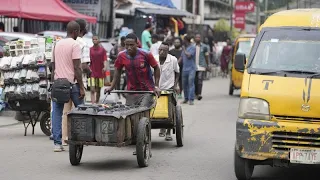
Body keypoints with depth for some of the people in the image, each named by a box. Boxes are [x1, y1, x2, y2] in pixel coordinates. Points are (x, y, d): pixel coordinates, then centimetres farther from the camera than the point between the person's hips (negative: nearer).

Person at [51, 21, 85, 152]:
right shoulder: (75, 45, -7)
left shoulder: (57, 44, 13)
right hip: (71, 82, -6)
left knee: (56, 113, 2)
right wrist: (81, 87, -11)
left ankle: (57, 143, -2)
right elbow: (77, 68, -13)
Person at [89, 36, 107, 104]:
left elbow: (105, 59, -3)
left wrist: (104, 67, -19)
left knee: (98, 90, 11)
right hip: (92, 72, -1)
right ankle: (93, 104, -17)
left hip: (100, 72, 1)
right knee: (92, 90, -11)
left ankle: (97, 103, 23)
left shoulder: (102, 50, 4)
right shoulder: (90, 49, 4)